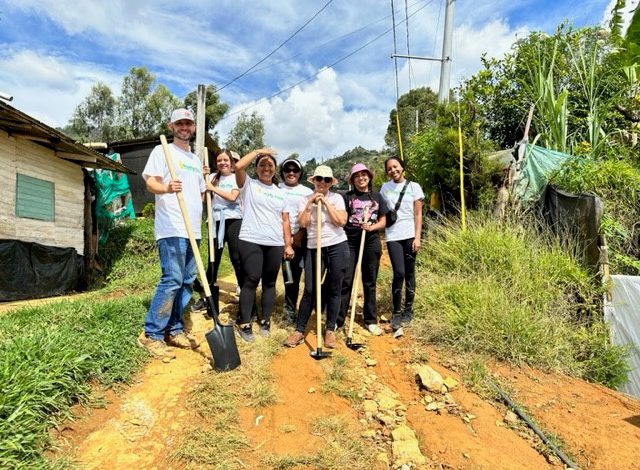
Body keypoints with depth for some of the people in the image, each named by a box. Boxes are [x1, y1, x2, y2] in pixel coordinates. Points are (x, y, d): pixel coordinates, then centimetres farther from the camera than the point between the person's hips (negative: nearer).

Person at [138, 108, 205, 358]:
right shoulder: (162, 151, 2)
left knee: (186, 281, 8)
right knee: (172, 279, -14)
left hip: (192, 230, 8)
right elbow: (150, 182, -12)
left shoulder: (196, 159, 23)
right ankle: (151, 334, -3)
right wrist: (166, 188, -31)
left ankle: (174, 330, 19)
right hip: (171, 229, -8)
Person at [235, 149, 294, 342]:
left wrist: (288, 244, 8)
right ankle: (245, 325, 2)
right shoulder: (249, 185, 6)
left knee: (269, 283, 8)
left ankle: (265, 322, 19)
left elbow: (285, 220, 14)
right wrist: (258, 151, -3)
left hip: (275, 244, 4)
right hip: (250, 241, -4)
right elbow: (239, 166, -14)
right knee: (251, 281, -6)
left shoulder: (280, 193, 16)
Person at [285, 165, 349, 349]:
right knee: (309, 290, 0)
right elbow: (302, 223, -7)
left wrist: (326, 203, -10)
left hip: (337, 247, 0)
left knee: (334, 289, 5)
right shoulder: (305, 200, 7)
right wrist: (311, 203, -9)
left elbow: (341, 221, -9)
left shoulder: (336, 198, 3)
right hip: (314, 249, 1)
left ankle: (330, 329, 17)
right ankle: (299, 330, 10)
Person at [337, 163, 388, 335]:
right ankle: (338, 320, 6)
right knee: (345, 281, -2)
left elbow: (383, 221, 9)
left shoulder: (377, 197, 9)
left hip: (372, 243, 2)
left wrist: (372, 227, -11)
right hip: (350, 242, -2)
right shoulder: (347, 197, 3)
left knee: (370, 282, 9)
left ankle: (371, 320, 20)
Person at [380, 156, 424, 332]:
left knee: (409, 273, 5)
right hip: (392, 236, 0)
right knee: (399, 273, -11)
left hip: (409, 235, 0)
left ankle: (408, 310, 19)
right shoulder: (385, 188, 10)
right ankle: (396, 313, 2)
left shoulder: (414, 187, 4)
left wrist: (417, 237, -6)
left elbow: (418, 214, 1)